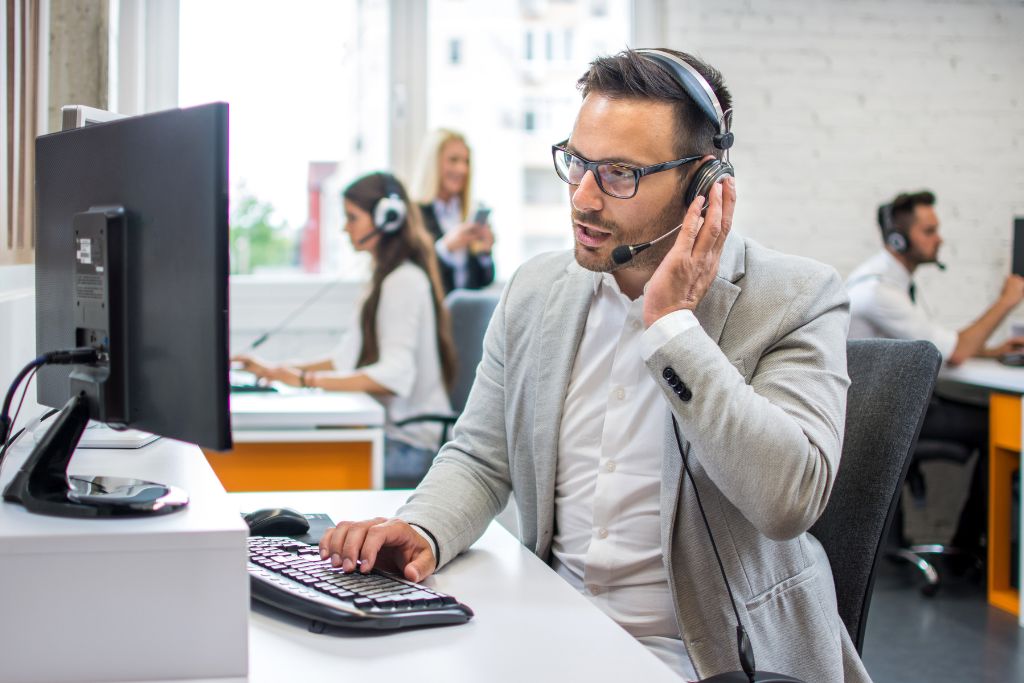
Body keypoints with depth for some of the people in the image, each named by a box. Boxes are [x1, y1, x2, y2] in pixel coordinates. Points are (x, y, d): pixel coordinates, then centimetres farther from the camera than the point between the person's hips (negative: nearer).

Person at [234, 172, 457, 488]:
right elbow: (348, 358, 19)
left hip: (408, 446, -9)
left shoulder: (404, 282, -12)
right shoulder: (385, 279, 21)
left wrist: (308, 380, -26)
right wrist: (277, 370, 10)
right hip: (391, 432, 9)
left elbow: (395, 374, -23)